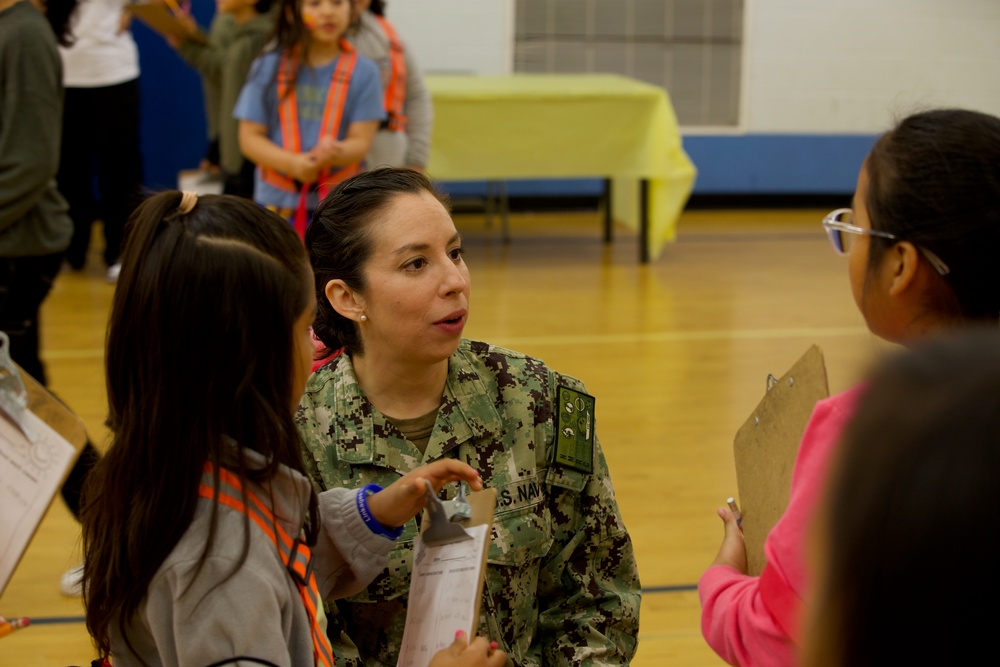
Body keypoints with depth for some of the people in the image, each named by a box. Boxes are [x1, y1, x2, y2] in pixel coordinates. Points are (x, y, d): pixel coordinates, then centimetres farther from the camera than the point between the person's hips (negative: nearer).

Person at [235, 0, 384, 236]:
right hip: (278, 202, 1)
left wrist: (336, 152, -26)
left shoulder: (363, 71, 3)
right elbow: (250, 137, 2)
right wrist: (292, 163, -16)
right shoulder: (268, 68, 4)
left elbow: (361, 141, -2)